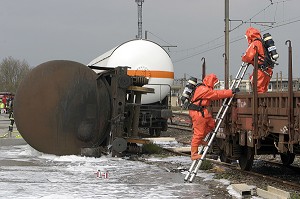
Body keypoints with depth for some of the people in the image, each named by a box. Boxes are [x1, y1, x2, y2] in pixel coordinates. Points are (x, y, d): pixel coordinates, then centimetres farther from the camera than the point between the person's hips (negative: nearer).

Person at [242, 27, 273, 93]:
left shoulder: (254, 44, -7)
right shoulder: (262, 43, 20)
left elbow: (248, 57, -16)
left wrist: (243, 58, 7)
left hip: (261, 70, -9)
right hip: (268, 70, 9)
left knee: (258, 90, -8)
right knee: (263, 90, 15)